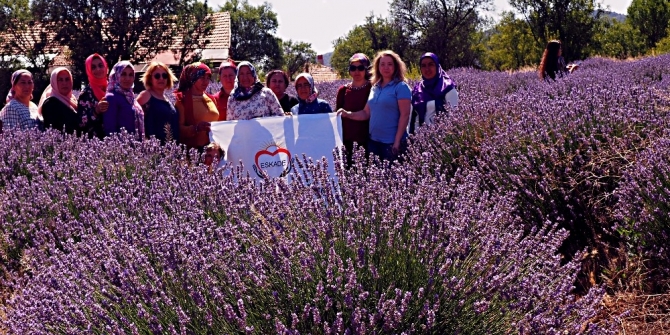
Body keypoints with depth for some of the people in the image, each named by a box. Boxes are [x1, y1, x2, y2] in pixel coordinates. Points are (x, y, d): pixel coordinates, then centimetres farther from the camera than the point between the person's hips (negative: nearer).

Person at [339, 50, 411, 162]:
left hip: (392, 142, -6)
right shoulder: (375, 87, 12)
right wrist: (348, 114, -3)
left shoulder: (401, 87, -6)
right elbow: (366, 113, 13)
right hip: (373, 140, 6)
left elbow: (404, 115, -12)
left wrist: (397, 141, -16)